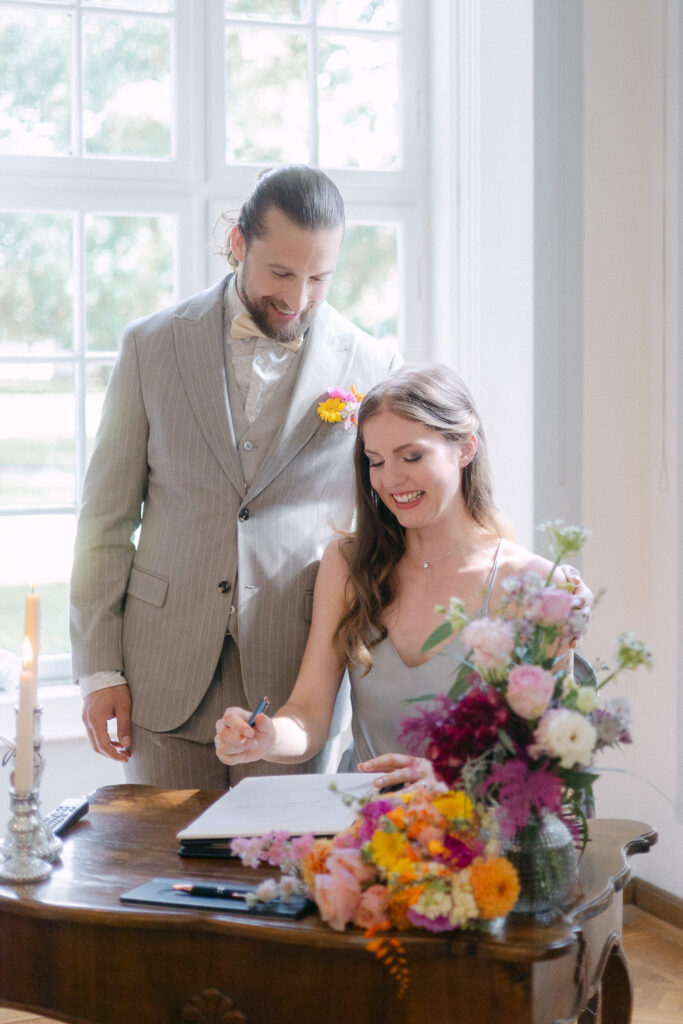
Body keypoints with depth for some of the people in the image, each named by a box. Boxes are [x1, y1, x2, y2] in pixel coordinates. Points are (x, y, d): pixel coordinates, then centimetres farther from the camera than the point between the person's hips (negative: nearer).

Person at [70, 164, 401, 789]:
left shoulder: (372, 366, 0)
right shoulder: (152, 346, 3)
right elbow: (107, 516, 4)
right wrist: (99, 669, 0)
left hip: (292, 688, 0)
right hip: (166, 684, 1)